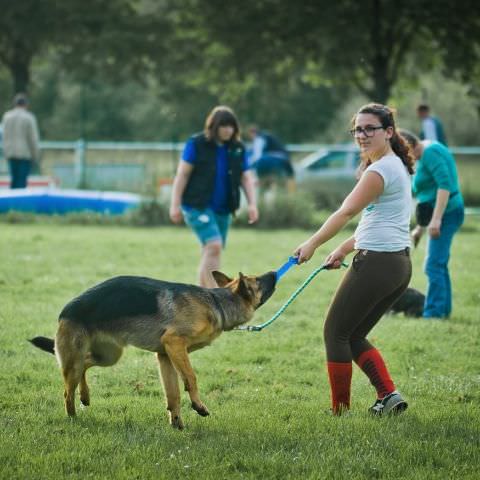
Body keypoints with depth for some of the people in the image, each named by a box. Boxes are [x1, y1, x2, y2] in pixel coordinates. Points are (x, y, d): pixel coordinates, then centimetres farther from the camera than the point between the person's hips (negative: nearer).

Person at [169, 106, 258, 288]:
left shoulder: (238, 148, 7)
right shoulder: (196, 144, -6)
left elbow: (246, 177, 10)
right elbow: (182, 174, -5)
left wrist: (252, 203, -3)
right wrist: (175, 204, -9)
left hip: (223, 209, 5)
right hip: (198, 206, -5)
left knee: (210, 253, 9)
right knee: (214, 246, -19)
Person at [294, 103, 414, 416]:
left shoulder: (380, 170, -14)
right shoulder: (398, 166, 18)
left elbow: (346, 213, -18)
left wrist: (312, 244, -11)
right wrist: (344, 249, 20)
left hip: (376, 262, -10)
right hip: (400, 264, 10)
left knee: (335, 332, 2)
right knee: (353, 336, 17)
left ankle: (340, 410, 6)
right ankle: (389, 395, 5)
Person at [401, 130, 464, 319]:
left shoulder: (430, 153, -14)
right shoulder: (425, 156, 18)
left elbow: (445, 184, -23)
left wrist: (436, 219, -26)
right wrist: (420, 227, 27)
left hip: (446, 213, -11)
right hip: (440, 217, 11)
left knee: (434, 266, -11)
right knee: (439, 266, 15)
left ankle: (433, 313, -11)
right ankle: (444, 310, 20)